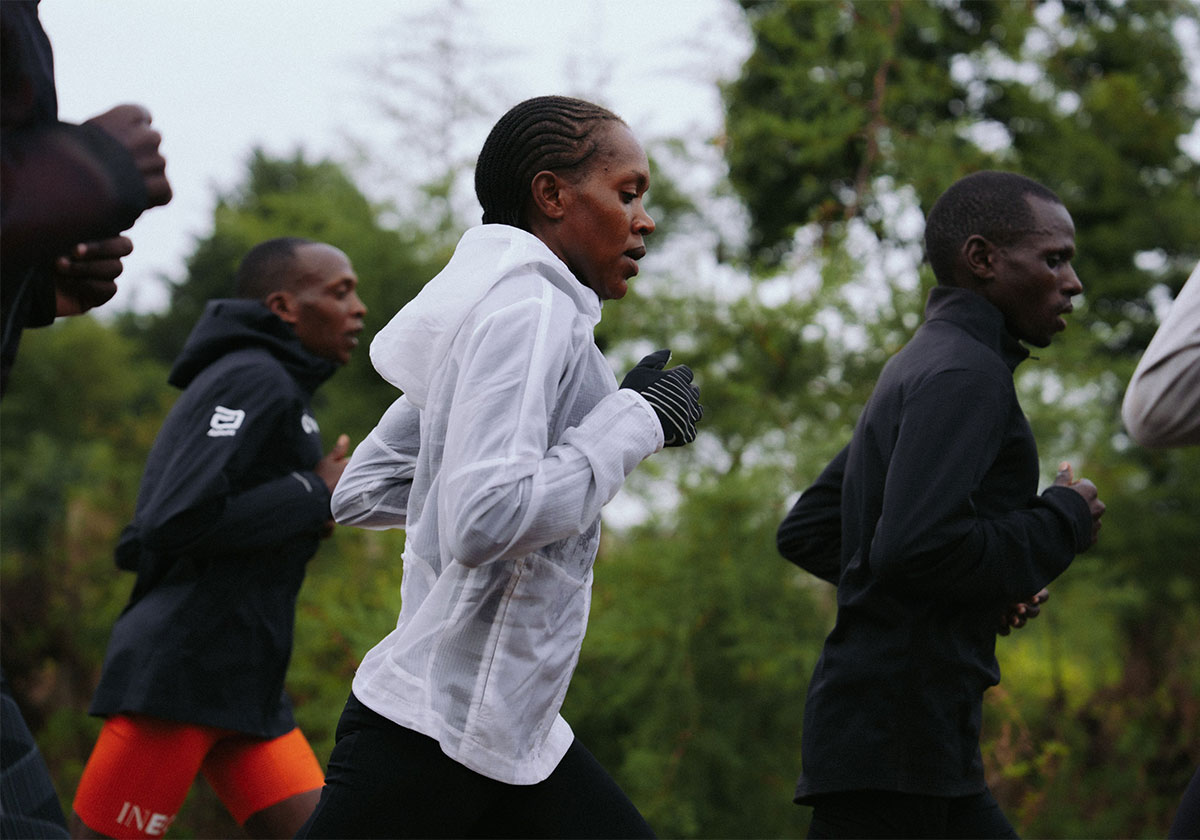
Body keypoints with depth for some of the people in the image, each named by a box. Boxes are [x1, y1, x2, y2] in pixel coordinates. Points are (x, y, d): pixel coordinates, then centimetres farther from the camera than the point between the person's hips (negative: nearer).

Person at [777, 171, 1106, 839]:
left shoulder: (915, 370, 21)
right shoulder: (964, 372, -11)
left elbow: (805, 533, 24)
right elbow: (918, 546, -25)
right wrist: (1063, 521, -9)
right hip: (894, 731, -10)